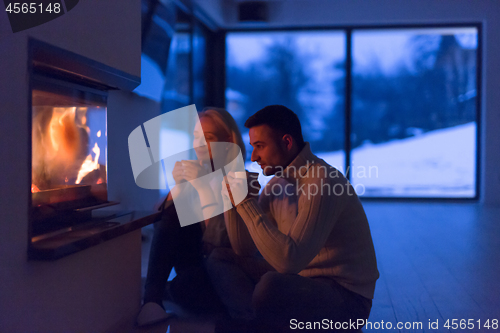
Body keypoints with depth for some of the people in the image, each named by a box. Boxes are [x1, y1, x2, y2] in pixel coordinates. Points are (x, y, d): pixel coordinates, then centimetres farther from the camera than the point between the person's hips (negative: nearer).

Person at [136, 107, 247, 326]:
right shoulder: (193, 173, 2)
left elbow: (224, 242, -26)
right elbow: (162, 224, 0)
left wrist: (204, 187, -30)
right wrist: (178, 185, -16)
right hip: (195, 262, 5)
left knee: (183, 288, -33)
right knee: (173, 215, -19)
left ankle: (157, 297, 1)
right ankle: (152, 299, -22)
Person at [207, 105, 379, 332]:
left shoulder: (322, 181, -21)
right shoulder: (277, 184, 7)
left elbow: (289, 260, -29)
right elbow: (244, 250, 10)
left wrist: (246, 203, -24)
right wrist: (232, 201, -4)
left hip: (344, 296, -9)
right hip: (300, 279, 9)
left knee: (272, 284, -37)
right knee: (220, 259, 3)